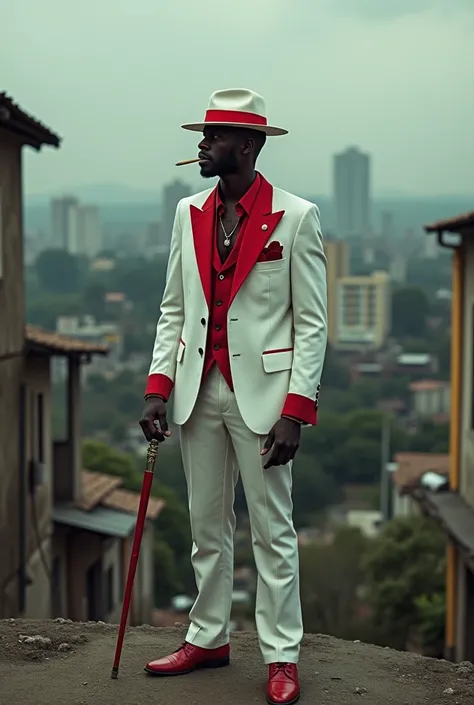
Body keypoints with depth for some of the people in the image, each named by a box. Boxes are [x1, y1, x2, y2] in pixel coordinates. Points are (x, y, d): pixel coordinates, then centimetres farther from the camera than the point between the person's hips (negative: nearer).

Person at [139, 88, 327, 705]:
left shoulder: (295, 218, -7)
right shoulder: (189, 214, 9)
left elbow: (312, 324, -7)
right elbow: (173, 308, 12)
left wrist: (295, 412, -13)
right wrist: (158, 388, 3)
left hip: (262, 393, -5)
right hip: (199, 392, 5)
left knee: (272, 530, 2)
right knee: (207, 526, 14)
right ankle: (208, 638, 27)